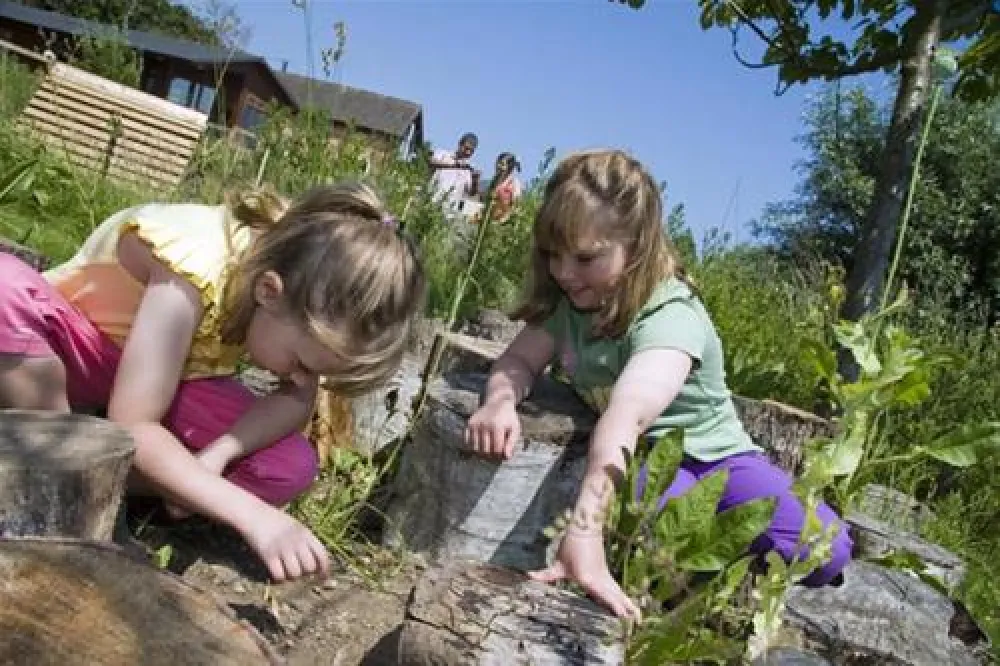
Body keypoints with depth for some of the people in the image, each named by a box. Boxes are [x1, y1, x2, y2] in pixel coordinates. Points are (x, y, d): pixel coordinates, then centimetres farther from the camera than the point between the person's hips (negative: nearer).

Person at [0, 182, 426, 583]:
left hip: (168, 370, 4)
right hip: (69, 346, -4)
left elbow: (297, 397, -15)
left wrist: (218, 454, -33)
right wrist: (254, 515, -44)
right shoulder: (194, 268, -38)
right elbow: (132, 427, -38)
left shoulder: (305, 281, -21)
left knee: (291, 467, -18)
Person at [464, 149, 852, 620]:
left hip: (712, 456, -3)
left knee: (824, 550, -22)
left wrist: (584, 530, -60)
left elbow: (626, 417, -47)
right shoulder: (567, 301, -9)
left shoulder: (669, 316, -32)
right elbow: (518, 361, -11)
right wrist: (499, 402, -38)